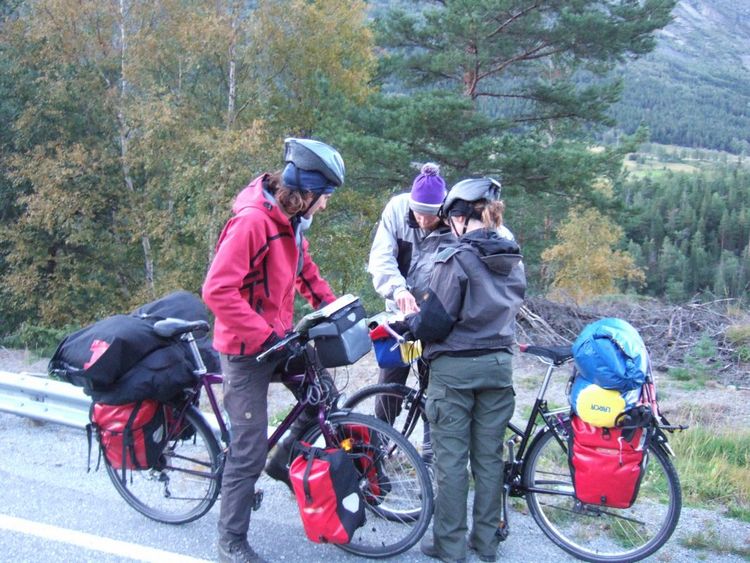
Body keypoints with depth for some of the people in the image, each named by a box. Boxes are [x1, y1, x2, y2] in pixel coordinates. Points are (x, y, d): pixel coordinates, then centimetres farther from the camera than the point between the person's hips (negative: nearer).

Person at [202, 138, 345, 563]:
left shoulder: (291, 220, 3)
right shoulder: (252, 221, -25)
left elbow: (305, 271, 19)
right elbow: (218, 291, -29)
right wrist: (265, 337, -28)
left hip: (278, 338, 8)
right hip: (247, 350, -8)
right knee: (250, 450, -2)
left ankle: (283, 462, 34)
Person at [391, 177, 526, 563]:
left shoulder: (456, 258, -14)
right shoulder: (514, 260, 7)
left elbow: (435, 322, -15)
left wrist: (406, 325, 3)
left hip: (455, 369, -6)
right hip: (498, 366, 6)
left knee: (451, 459, 4)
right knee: (489, 457, 13)